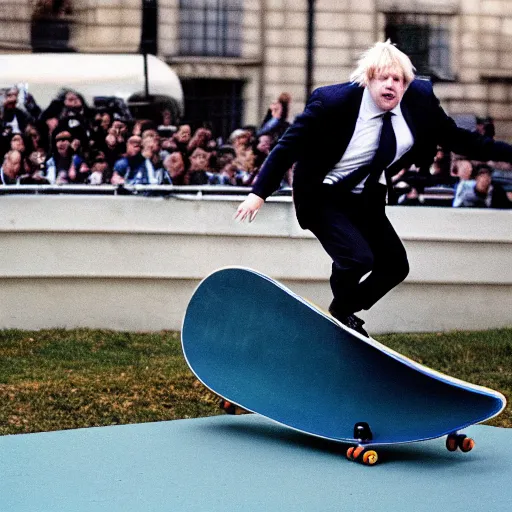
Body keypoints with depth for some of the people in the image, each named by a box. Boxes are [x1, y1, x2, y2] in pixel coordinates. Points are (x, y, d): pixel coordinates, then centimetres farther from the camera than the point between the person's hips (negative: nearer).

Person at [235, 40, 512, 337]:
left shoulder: (419, 100, -10)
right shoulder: (333, 101, -24)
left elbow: (458, 139, 3)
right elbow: (289, 144, -17)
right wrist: (260, 192, -19)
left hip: (368, 201, 6)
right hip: (325, 198, -6)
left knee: (396, 265, 4)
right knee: (357, 257, -24)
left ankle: (347, 310, 28)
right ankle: (340, 312, 9)